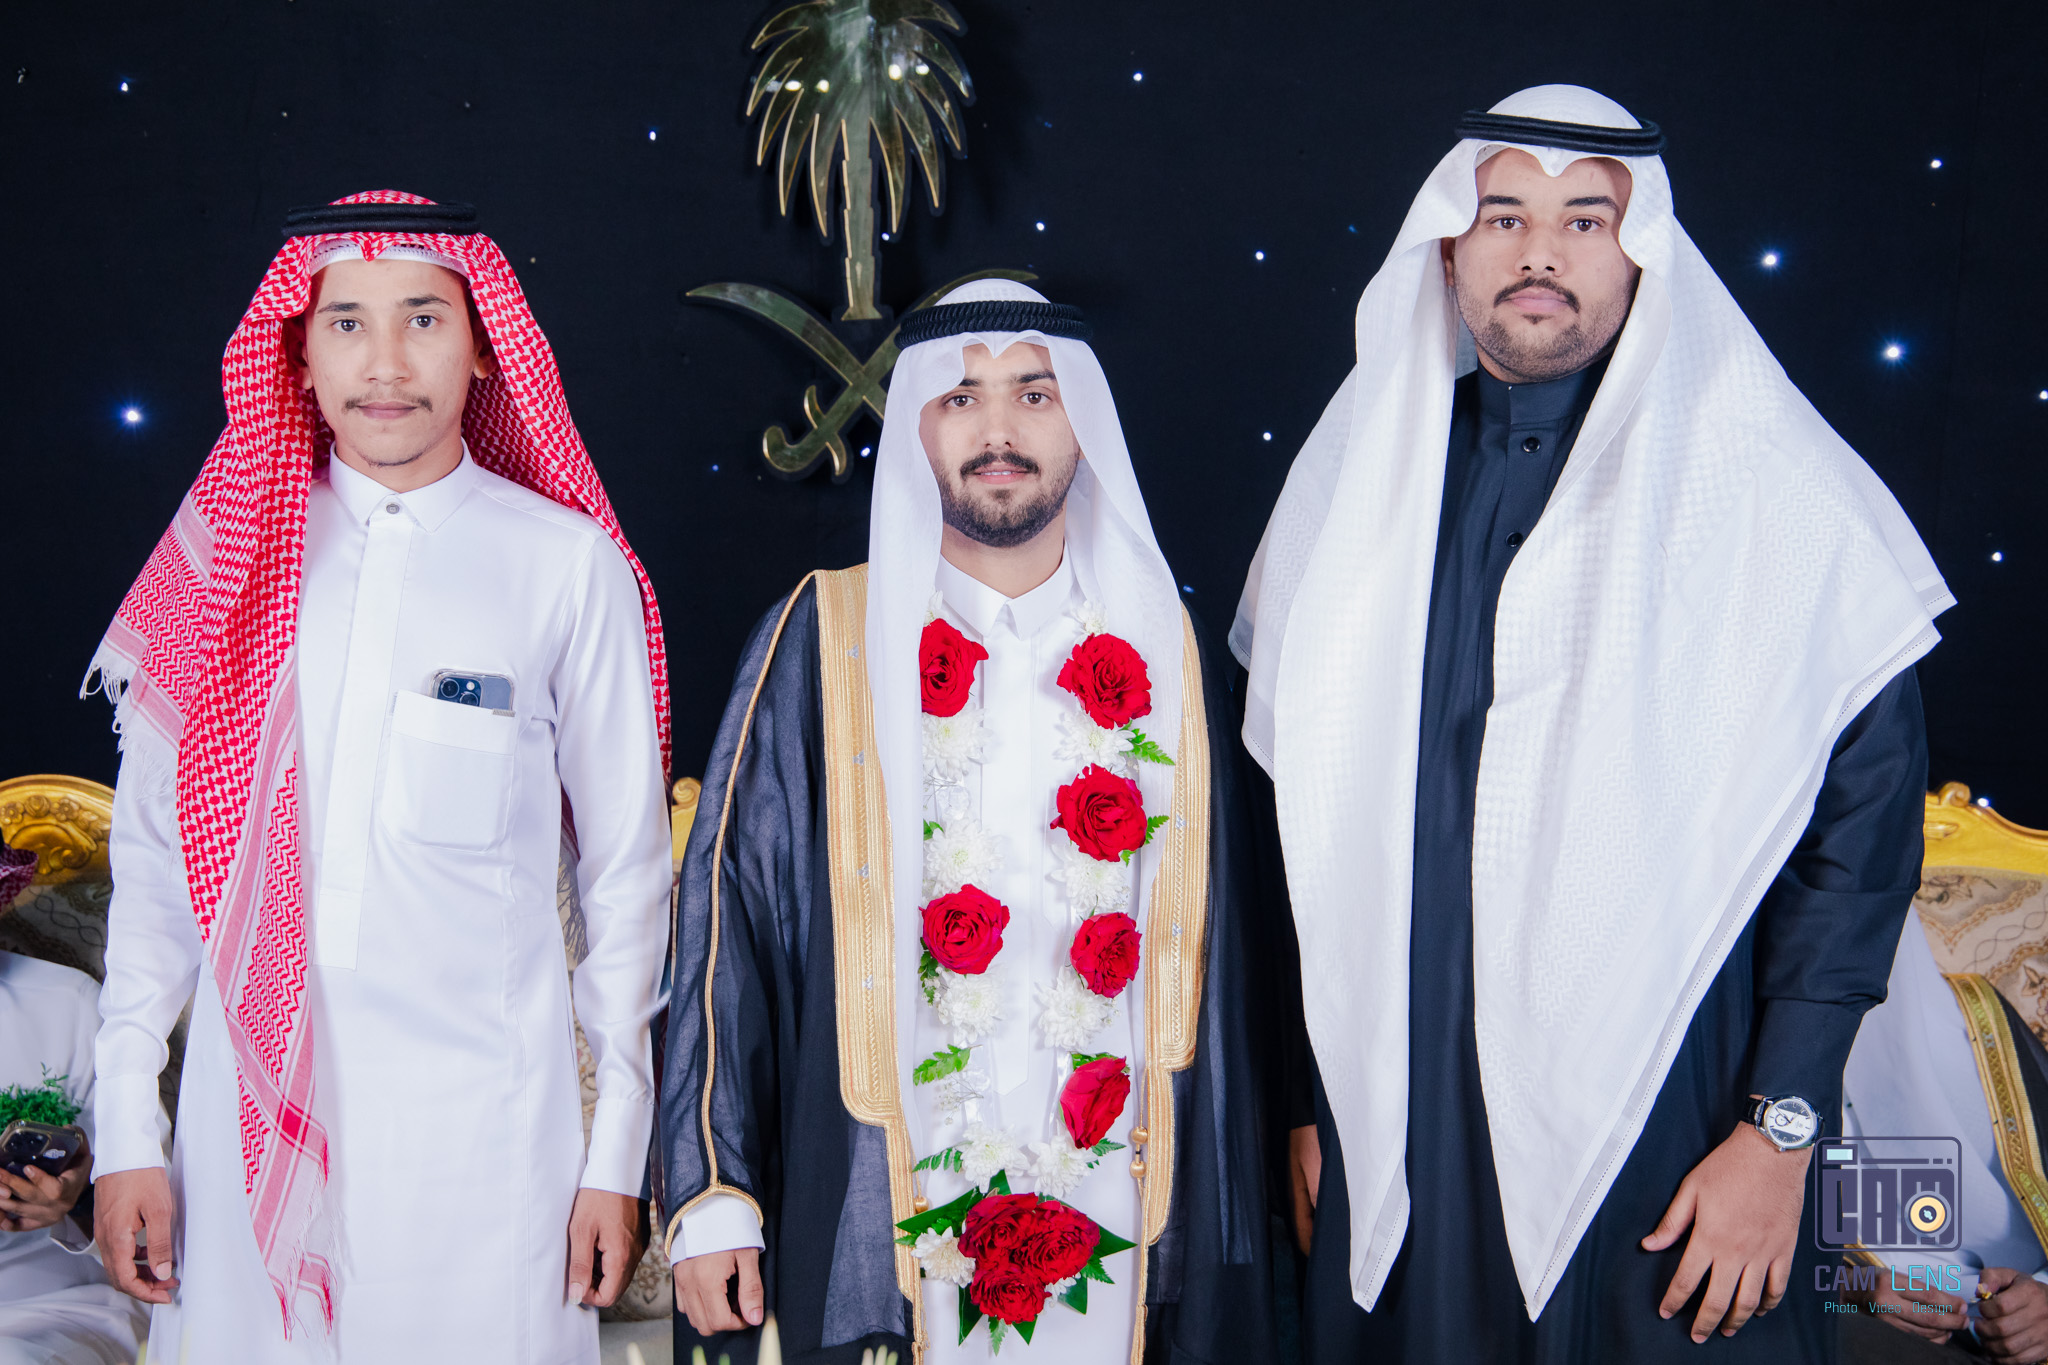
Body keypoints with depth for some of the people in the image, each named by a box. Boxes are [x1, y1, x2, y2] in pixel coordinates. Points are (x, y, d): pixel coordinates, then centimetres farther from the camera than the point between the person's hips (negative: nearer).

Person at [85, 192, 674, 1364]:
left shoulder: (569, 565, 0)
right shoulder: (232, 556, 6)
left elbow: (627, 870, 3)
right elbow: (153, 850, 9)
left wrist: (618, 1156, 2)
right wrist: (126, 1130, 5)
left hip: (480, 1134, -2)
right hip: (250, 1122, 2)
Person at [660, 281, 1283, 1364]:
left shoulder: (1160, 654, 6)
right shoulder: (825, 638, -1)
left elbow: (1208, 947, 9)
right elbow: (730, 907, -3)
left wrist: (1221, 1229, 8)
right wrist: (711, 1192, -8)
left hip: (1111, 1221, 2)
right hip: (880, 1222, -2)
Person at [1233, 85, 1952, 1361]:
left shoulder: (1774, 492, -5)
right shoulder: (1357, 485, 6)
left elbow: (1867, 814, -6)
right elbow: (1306, 812, 10)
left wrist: (1781, 1130, -10)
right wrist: (1310, 1090, 10)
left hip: (1660, 1133, -3)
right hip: (1396, 1134, 3)